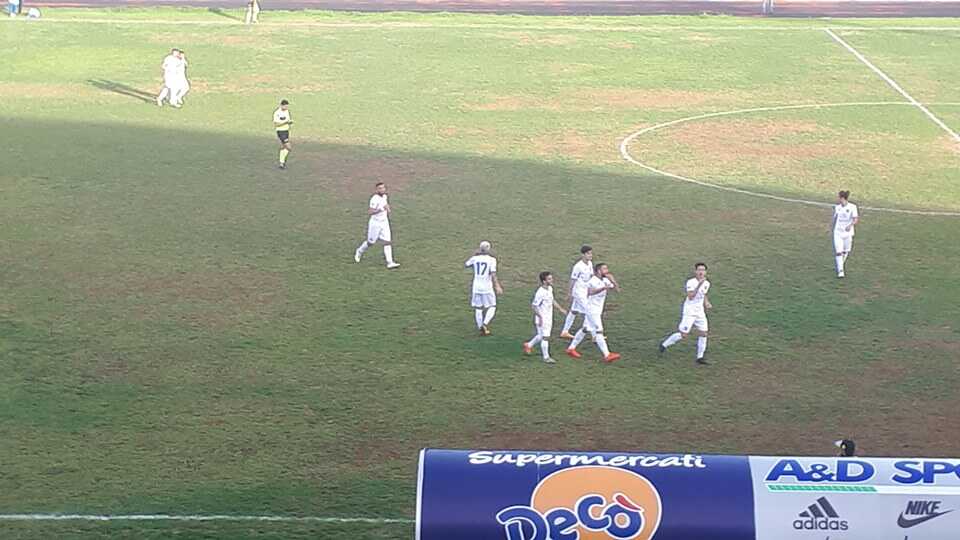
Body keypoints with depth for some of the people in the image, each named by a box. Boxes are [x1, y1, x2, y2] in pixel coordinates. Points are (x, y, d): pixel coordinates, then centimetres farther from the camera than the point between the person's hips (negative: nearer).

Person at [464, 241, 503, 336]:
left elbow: (465, 265, 18)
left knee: (478, 308, 14)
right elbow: (493, 275, -16)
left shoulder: (475, 258, -1)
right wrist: (497, 286, -12)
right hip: (487, 287, -3)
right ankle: (485, 324, -9)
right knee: (491, 307, 11)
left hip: (476, 288, 3)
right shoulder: (491, 259, -10)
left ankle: (481, 328, 14)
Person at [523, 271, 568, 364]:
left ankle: (529, 345, 42)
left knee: (541, 335, 20)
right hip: (542, 318, -9)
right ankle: (546, 357, 4)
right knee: (545, 336, -5)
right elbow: (534, 306, -21)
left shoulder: (550, 289, 4)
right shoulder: (540, 292, -23)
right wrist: (540, 317, -25)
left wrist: (560, 308, 18)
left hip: (549, 317, 9)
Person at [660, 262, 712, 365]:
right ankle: (664, 344, 15)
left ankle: (700, 357, 11)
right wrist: (699, 285, -34)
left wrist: (706, 303, 4)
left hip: (700, 312, 6)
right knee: (683, 334, -6)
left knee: (703, 333, 1)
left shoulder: (706, 283, 5)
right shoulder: (691, 282, -17)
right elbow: (691, 296, -29)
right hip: (689, 312, -6)